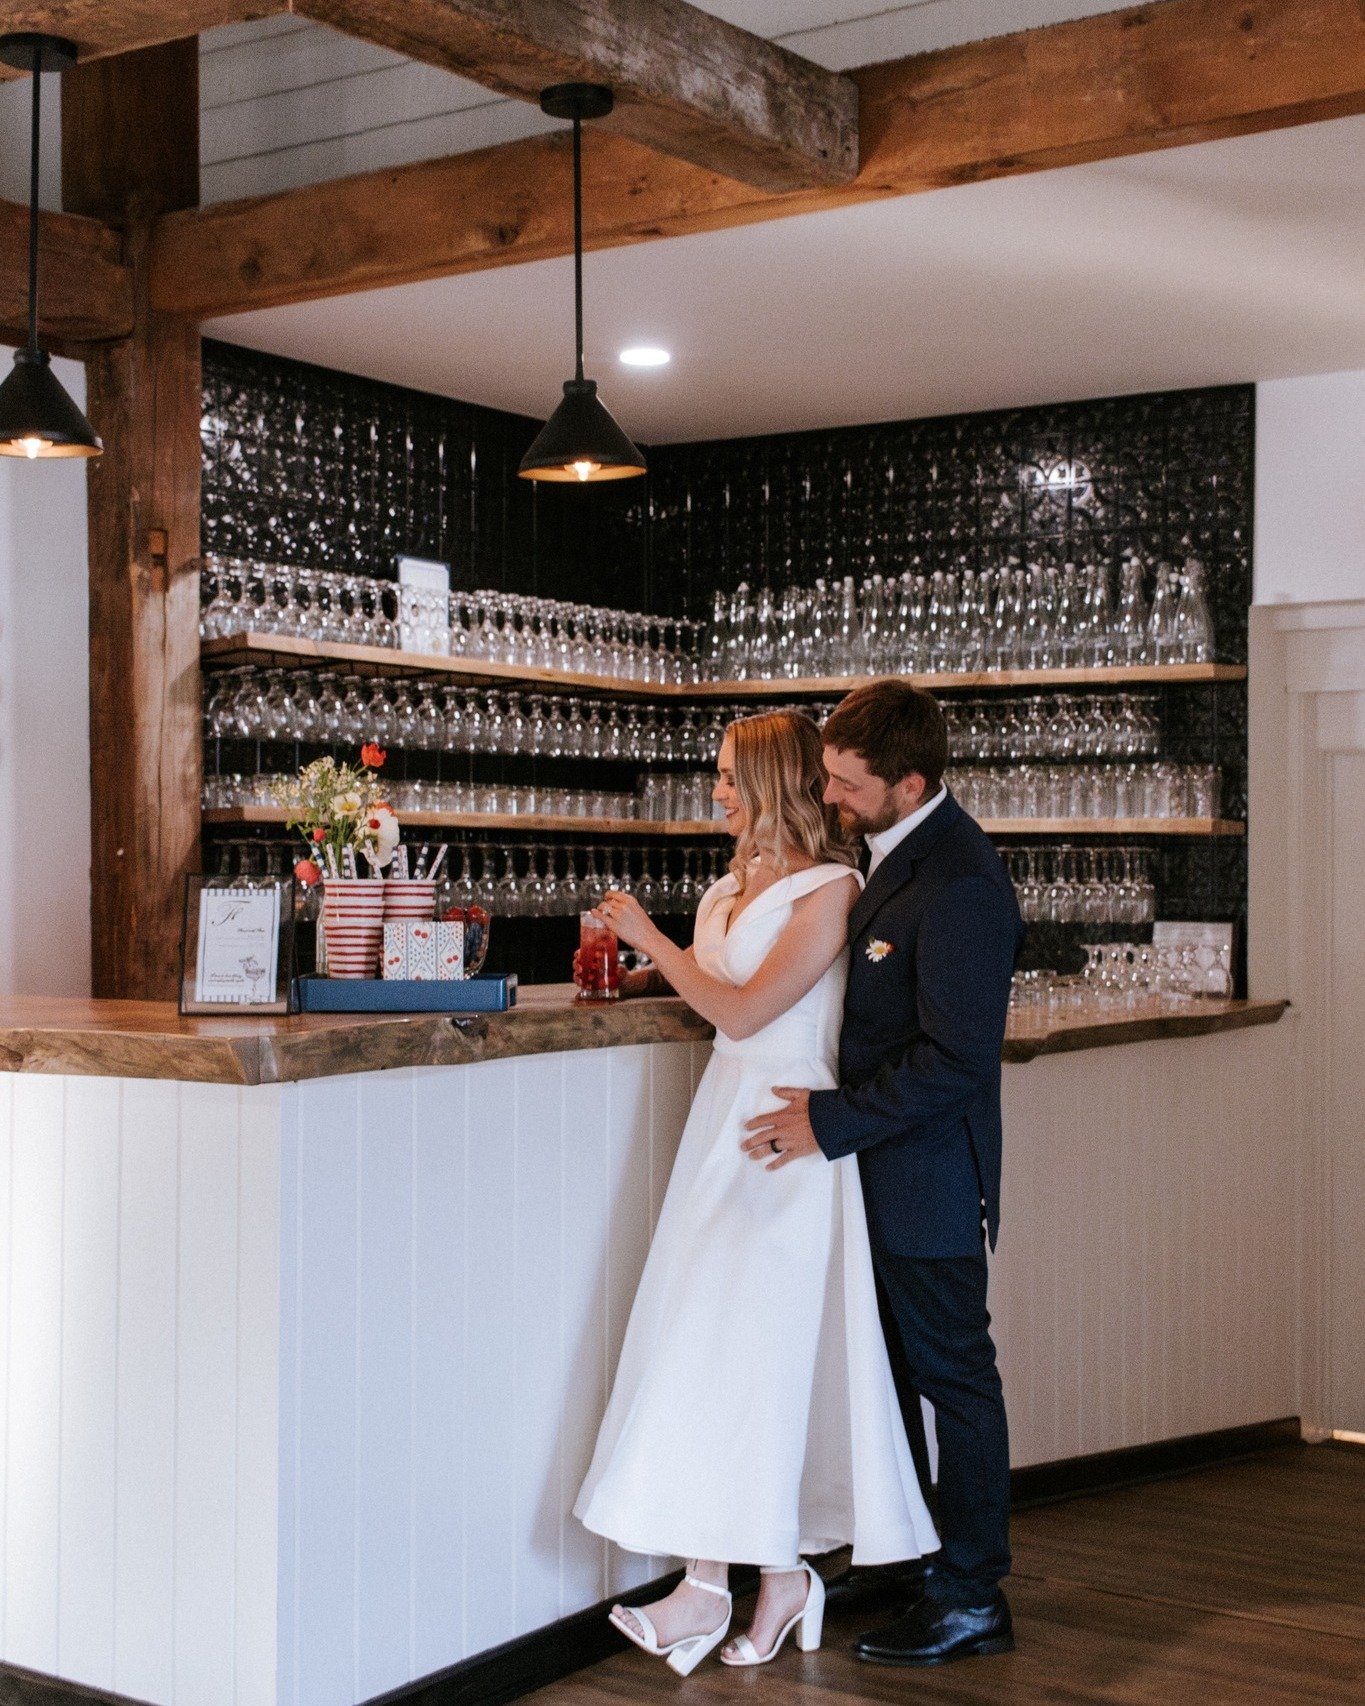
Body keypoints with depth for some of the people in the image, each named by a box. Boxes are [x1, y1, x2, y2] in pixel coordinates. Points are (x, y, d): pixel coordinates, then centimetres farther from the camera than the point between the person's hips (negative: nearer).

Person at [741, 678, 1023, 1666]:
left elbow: (955, 1059, -25)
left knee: (953, 1375, 3)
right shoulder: (896, 851, 8)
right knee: (886, 1366, 19)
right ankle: (899, 1555, 34)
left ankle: (972, 1598, 16)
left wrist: (832, 1122, -21)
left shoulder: (959, 882, -23)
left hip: (929, 1175, -10)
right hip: (882, 1165, 10)